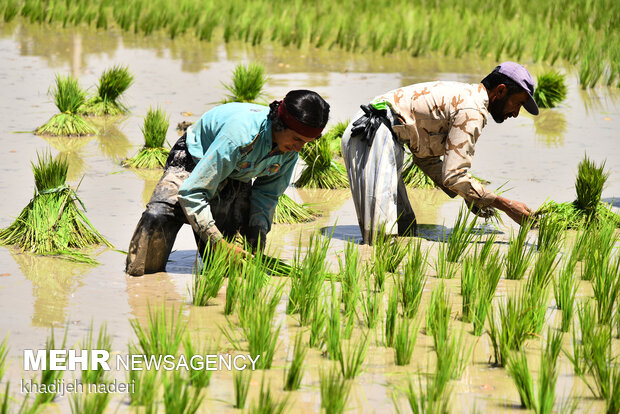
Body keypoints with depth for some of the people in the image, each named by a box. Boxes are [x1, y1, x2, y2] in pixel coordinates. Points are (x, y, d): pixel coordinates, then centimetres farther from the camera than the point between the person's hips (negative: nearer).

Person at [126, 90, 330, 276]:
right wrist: (219, 242, -42)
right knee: (158, 217, -31)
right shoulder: (240, 134, -42)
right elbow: (191, 192, -39)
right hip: (194, 161, -5)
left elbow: (268, 193, 0)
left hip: (236, 177, 5)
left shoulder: (291, 148, -20)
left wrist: (259, 229, -18)